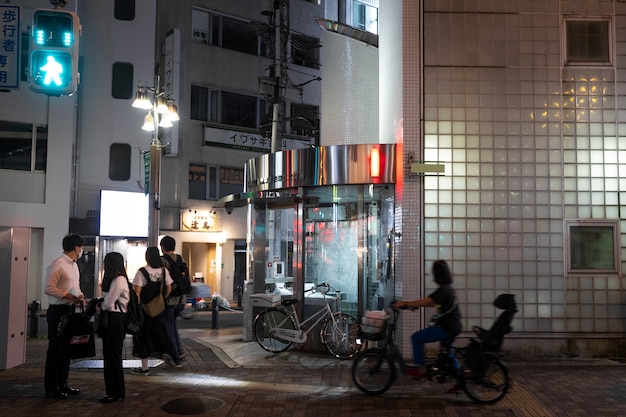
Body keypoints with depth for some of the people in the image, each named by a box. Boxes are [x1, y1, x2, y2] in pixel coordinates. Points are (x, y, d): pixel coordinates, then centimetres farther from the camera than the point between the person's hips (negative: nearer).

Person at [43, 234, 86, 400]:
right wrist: (71, 297, -22)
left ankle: (62, 384, 24)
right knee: (55, 349, -1)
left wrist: (80, 298, 2)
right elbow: (49, 288, -23)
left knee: (66, 348, 14)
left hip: (70, 310, 9)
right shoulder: (57, 265, -15)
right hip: (58, 311, -9)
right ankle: (50, 388, 8)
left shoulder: (74, 265, 14)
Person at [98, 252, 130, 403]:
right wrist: (101, 304, -2)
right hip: (112, 320, 10)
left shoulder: (119, 280, -16)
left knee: (113, 357, -2)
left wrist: (100, 306, 2)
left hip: (115, 321, -10)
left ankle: (116, 393, 8)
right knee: (110, 356, 13)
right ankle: (114, 391, 21)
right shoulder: (115, 279, 15)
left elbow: (108, 303, -16)